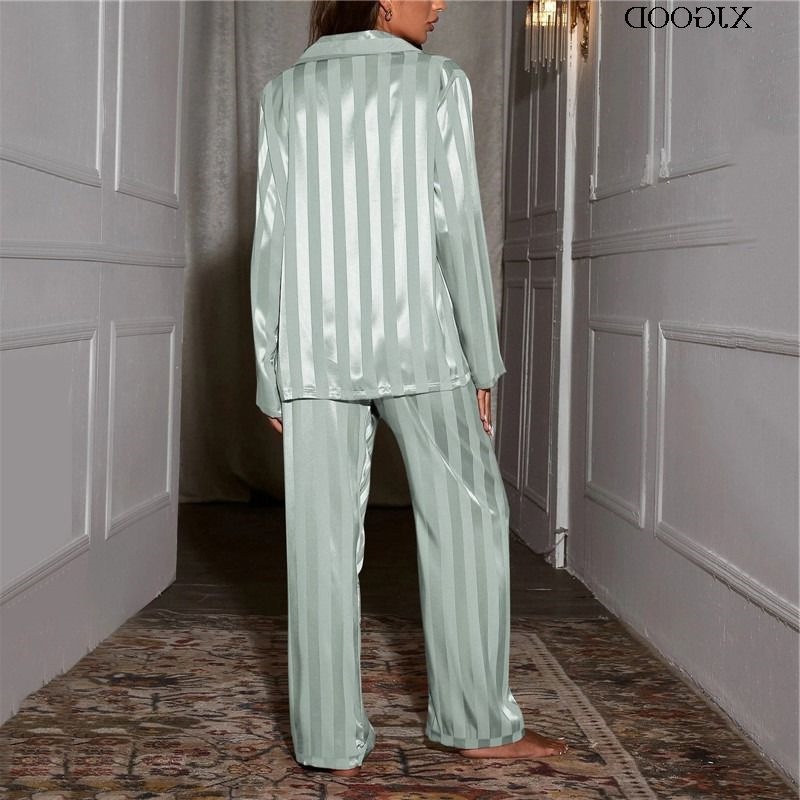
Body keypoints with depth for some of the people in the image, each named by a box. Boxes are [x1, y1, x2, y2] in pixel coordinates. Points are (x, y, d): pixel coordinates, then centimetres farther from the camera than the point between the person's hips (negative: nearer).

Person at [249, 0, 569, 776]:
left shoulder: (287, 92, 7)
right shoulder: (436, 82, 0)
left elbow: (272, 240, 3)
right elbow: (457, 226, -5)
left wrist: (270, 376, 7)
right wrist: (482, 361, 1)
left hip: (314, 346, 3)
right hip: (417, 339, -2)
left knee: (324, 538, 3)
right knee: (465, 516, 9)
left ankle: (330, 737, 6)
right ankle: (476, 719, 13)